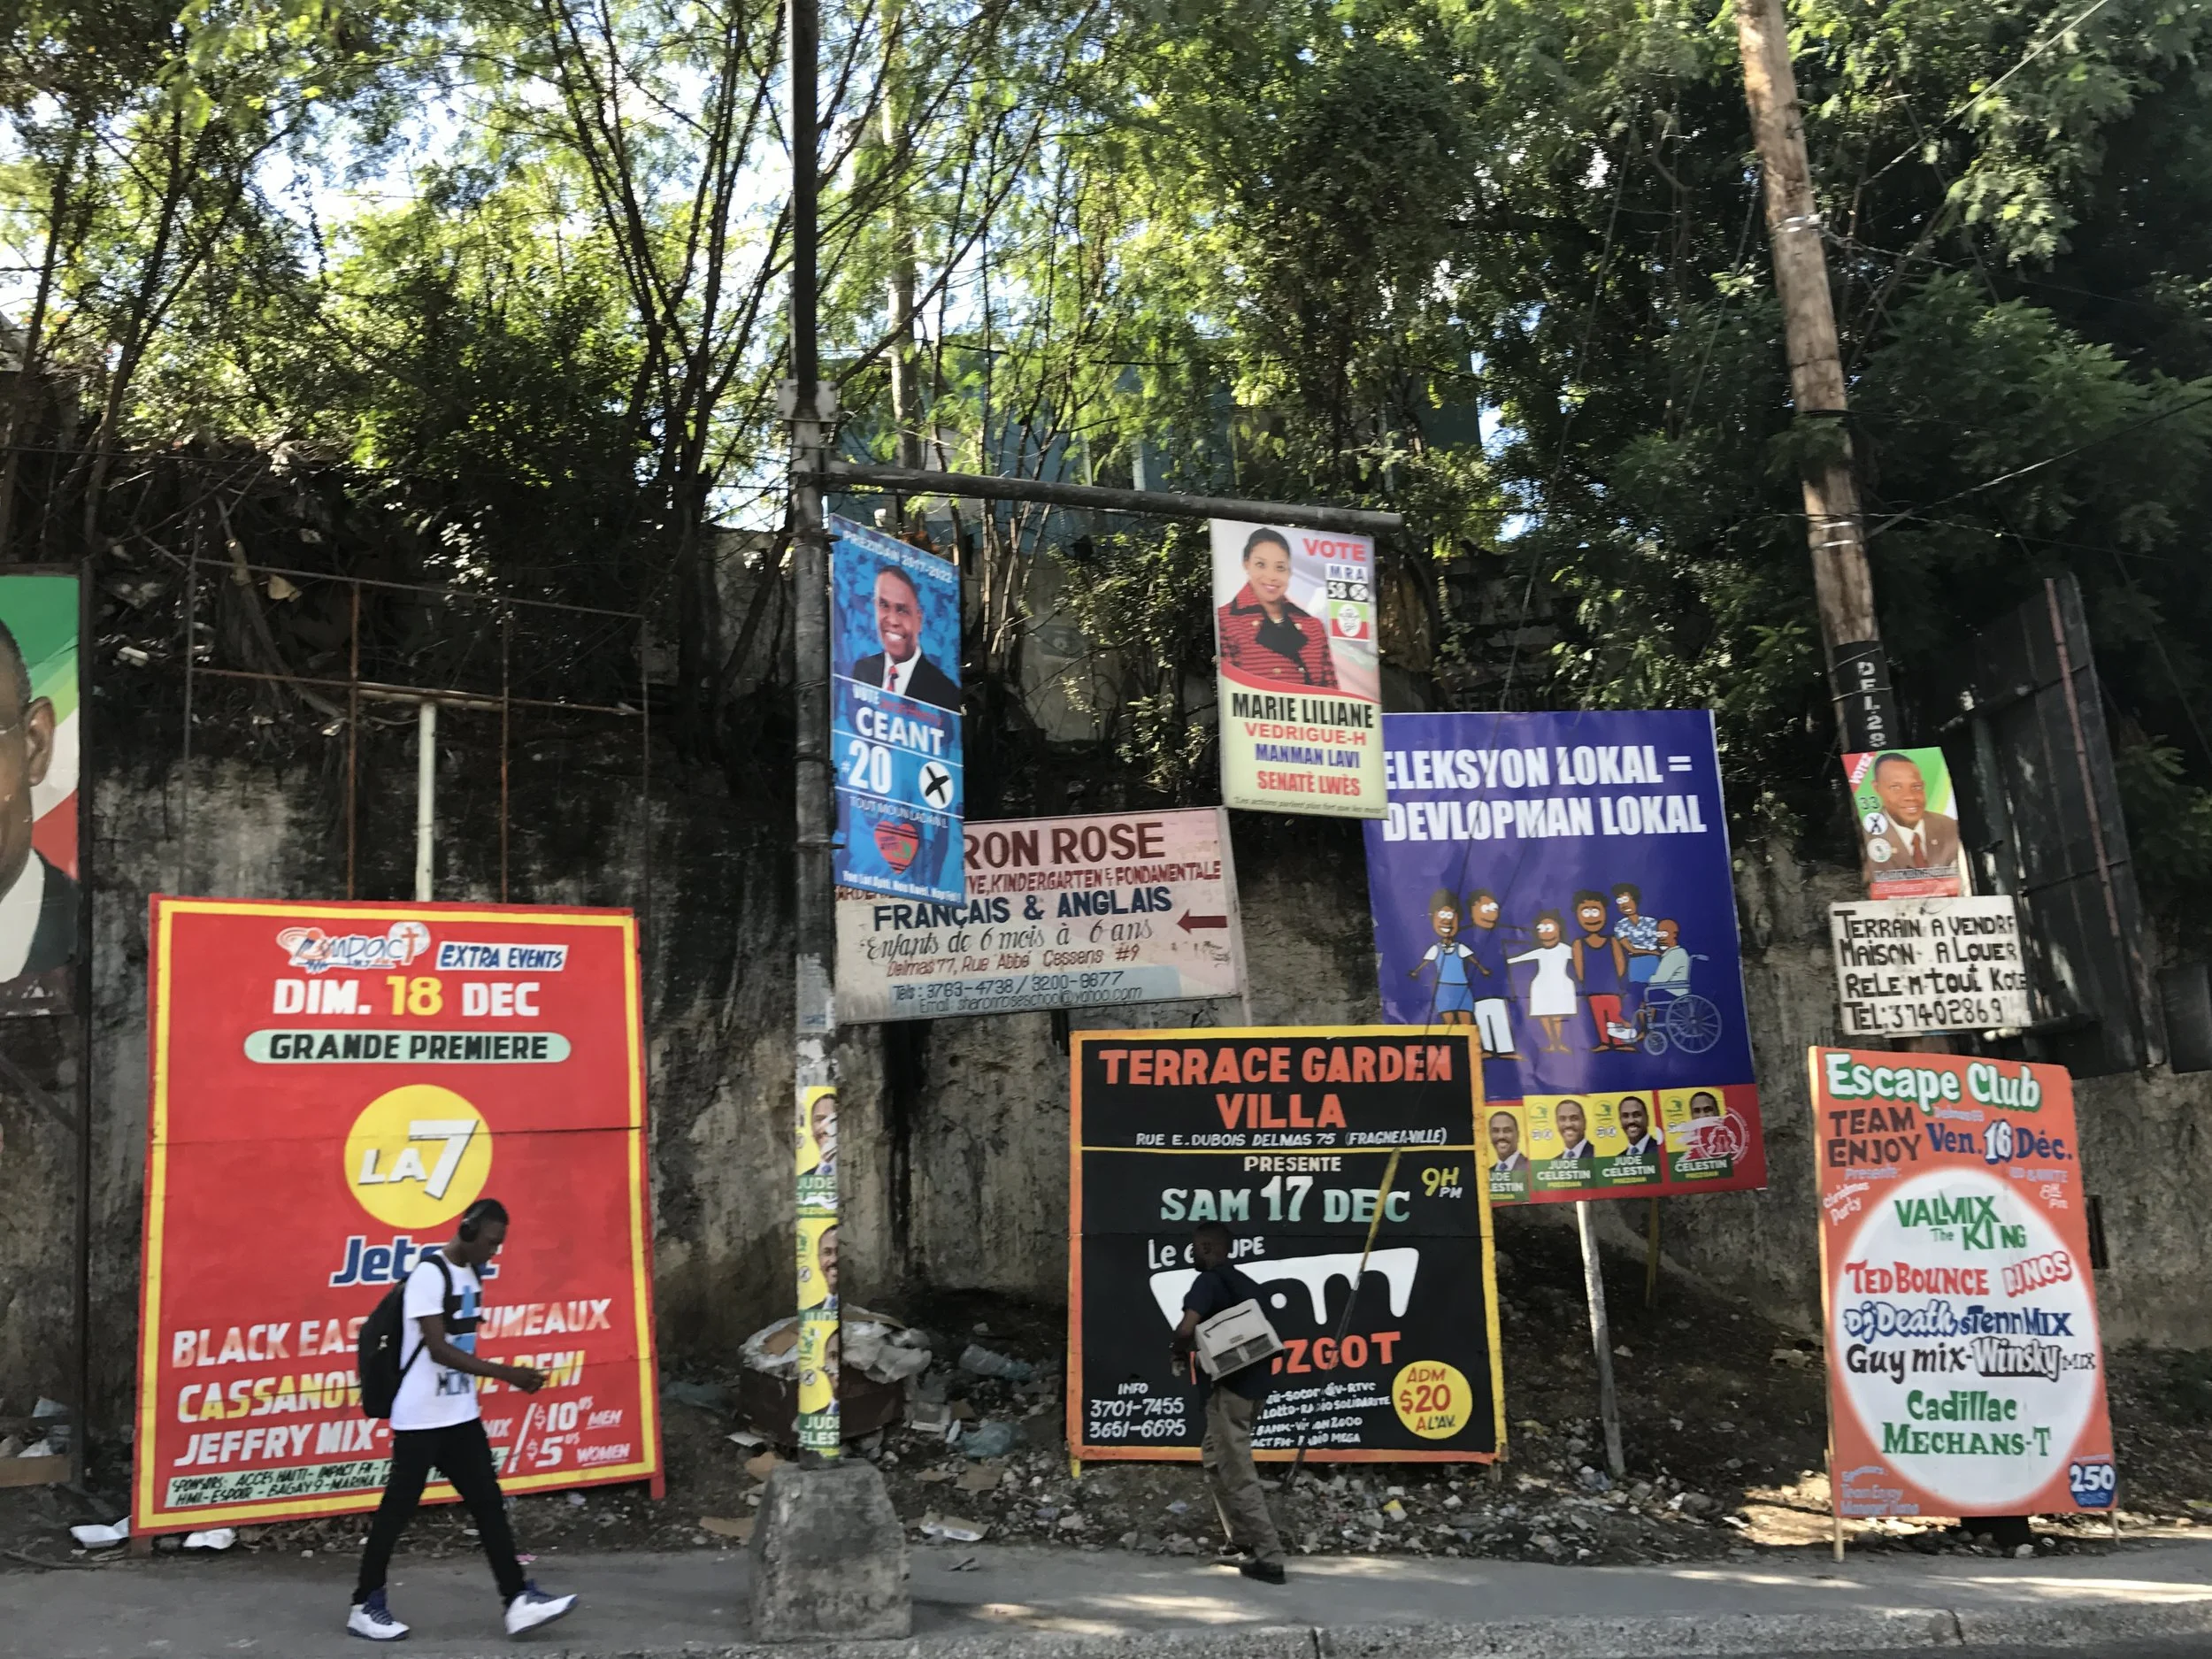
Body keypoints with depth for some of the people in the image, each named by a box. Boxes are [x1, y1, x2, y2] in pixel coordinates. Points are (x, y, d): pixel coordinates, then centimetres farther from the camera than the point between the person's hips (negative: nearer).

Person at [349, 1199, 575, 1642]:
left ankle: (518, 1600, 2)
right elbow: (439, 1349, -23)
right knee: (397, 1511, 3)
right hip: (421, 1419, -8)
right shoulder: (429, 1273, -18)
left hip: (462, 1415, 8)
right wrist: (507, 1374, -26)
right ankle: (365, 1606, 19)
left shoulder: (472, 1274, 9)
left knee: (489, 1504, 3)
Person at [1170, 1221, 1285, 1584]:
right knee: (1215, 1458, 22)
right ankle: (1243, 1538, 25)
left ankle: (1269, 1558, -3)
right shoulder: (1245, 1284, 16)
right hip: (1251, 1384, 9)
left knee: (1238, 1474, -4)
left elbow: (1187, 1328, -26)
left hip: (1229, 1388, -9)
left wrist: (1178, 1352, -4)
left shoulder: (1208, 1282, -10)